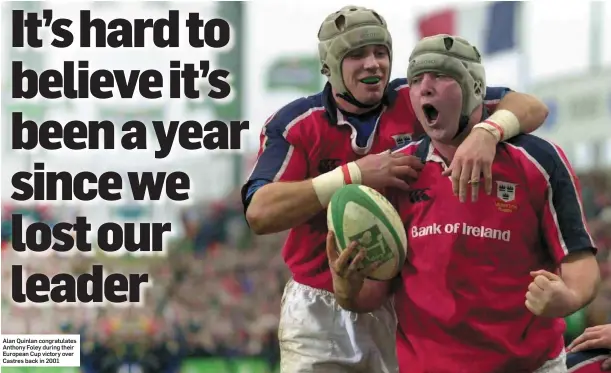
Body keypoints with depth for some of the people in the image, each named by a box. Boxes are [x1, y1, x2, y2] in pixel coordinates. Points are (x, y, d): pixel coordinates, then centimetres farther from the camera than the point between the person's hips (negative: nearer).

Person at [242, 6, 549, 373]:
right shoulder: (295, 124, -5)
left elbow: (531, 108, -5)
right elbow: (260, 214, -19)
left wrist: (487, 132, -29)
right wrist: (356, 174, -24)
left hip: (405, 308, 0)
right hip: (319, 314, 0)